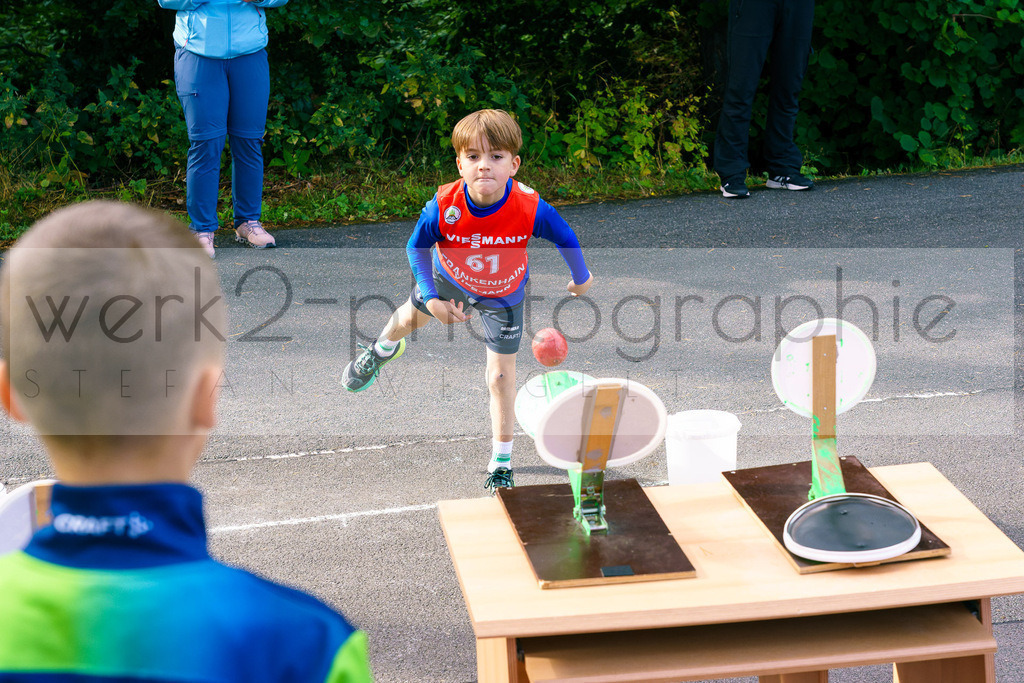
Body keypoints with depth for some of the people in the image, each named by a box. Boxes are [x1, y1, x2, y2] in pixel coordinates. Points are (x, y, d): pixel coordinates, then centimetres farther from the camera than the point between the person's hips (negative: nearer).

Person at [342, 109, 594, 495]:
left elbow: (566, 238, -18)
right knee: (411, 318, 29)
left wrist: (581, 278, -1)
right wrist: (432, 299, -23)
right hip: (449, 278, 2)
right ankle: (383, 350, 68)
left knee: (501, 375, 0)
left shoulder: (530, 209, -39)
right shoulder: (444, 206, -37)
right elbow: (417, 247, -18)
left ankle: (501, 462, 18)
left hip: (503, 296, -2)